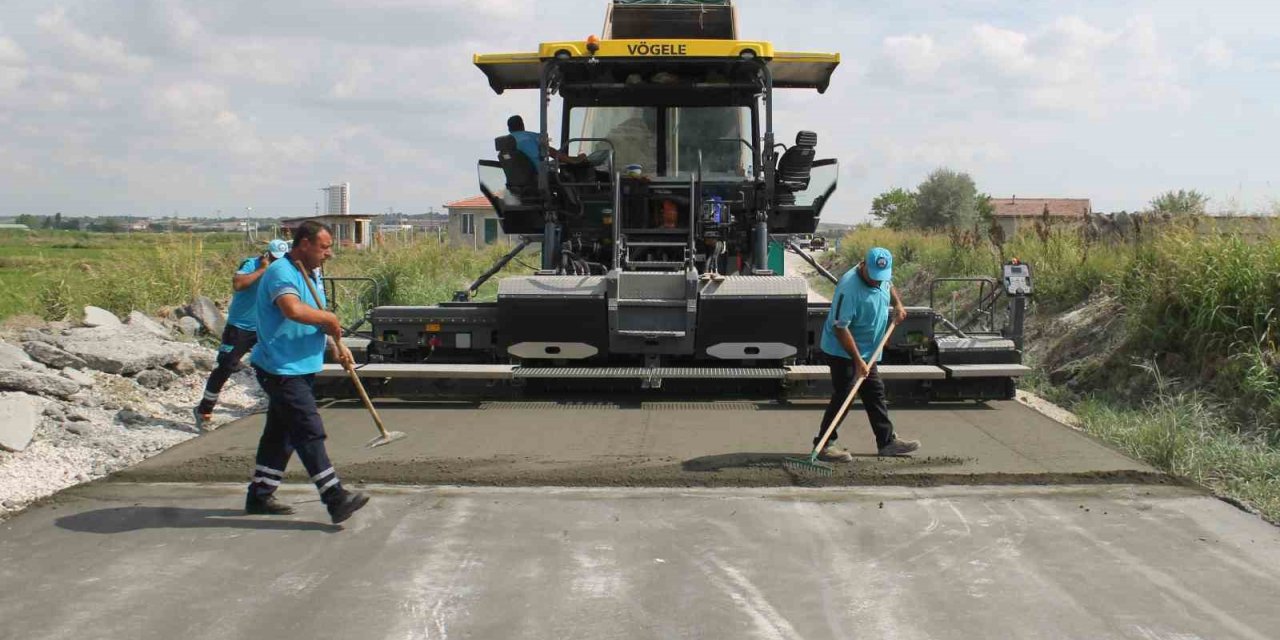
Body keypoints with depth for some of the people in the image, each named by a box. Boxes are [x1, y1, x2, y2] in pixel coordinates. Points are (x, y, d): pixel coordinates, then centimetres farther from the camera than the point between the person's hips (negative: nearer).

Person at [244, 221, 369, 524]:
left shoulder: (311, 273, 15)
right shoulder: (281, 272, -18)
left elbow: (316, 319, 24)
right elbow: (294, 310, -37)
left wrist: (335, 345, 8)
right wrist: (328, 318, -21)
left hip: (302, 368, 10)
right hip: (281, 370, -10)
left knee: (281, 434, 15)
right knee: (310, 433, -12)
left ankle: (259, 496, 24)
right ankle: (335, 499, -14)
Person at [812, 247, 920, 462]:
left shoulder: (881, 277, -4)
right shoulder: (849, 288, -30)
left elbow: (889, 285, 25)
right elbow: (840, 328, -29)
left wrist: (898, 304, 8)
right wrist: (858, 360, -28)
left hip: (867, 351, 9)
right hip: (843, 351, -9)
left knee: (875, 394, 15)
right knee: (842, 397, -8)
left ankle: (887, 442, 26)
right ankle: (824, 445, 0)